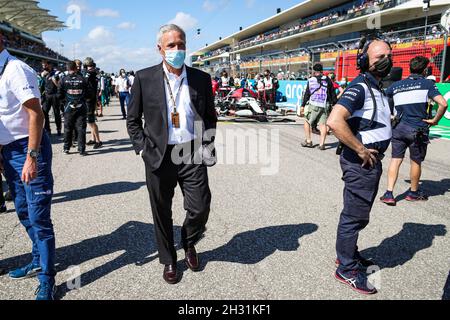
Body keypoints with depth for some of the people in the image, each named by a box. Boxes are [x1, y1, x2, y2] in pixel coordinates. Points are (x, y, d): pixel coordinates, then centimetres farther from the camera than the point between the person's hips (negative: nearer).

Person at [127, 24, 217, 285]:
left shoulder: (202, 79, 3)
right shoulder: (144, 78, -1)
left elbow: (210, 117, 13)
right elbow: (133, 120, 5)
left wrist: (207, 146, 1)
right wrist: (144, 149, -5)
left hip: (193, 155, 1)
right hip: (159, 156, -1)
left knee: (200, 208, 3)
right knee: (162, 213, 11)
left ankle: (189, 243, 37)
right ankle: (168, 260, 35)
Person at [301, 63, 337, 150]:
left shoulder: (310, 80, 4)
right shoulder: (327, 80, 8)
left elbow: (307, 94, 5)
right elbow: (333, 94, 10)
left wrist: (303, 105, 10)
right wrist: (334, 104, 18)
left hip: (314, 105, -2)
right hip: (325, 106, 2)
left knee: (307, 122, 12)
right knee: (323, 124, 2)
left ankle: (308, 141, 12)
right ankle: (322, 144, -4)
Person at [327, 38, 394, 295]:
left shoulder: (378, 88, 15)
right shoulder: (360, 87, -17)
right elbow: (335, 121, -32)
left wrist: (376, 150, 15)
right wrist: (361, 150, -24)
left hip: (372, 160, 10)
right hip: (360, 161, -10)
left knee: (359, 215, 20)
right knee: (354, 216, 0)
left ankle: (348, 253, 37)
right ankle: (347, 269, 13)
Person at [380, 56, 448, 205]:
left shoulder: (396, 85, 10)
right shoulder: (427, 83, -3)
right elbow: (443, 104, -14)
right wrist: (435, 120, -2)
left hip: (398, 127, 3)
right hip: (418, 129, -3)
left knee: (396, 160, 6)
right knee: (416, 162, 11)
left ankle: (389, 193, -1)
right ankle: (414, 192, 27)